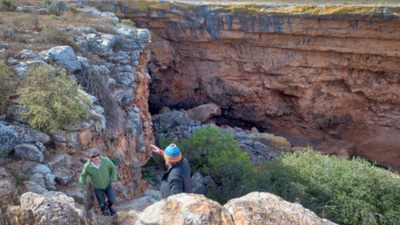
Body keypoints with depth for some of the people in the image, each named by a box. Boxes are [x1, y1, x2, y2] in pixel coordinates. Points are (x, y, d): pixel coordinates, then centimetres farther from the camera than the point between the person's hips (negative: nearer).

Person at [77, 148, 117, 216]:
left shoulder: (106, 160, -27)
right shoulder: (87, 166, -26)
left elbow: (113, 168, -10)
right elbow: (83, 175, -6)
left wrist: (113, 180, -15)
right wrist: (81, 186, -17)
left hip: (108, 184, 1)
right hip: (98, 187, 0)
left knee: (112, 201, 11)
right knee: (102, 204, 15)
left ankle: (109, 206, 49)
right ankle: (105, 212, 49)